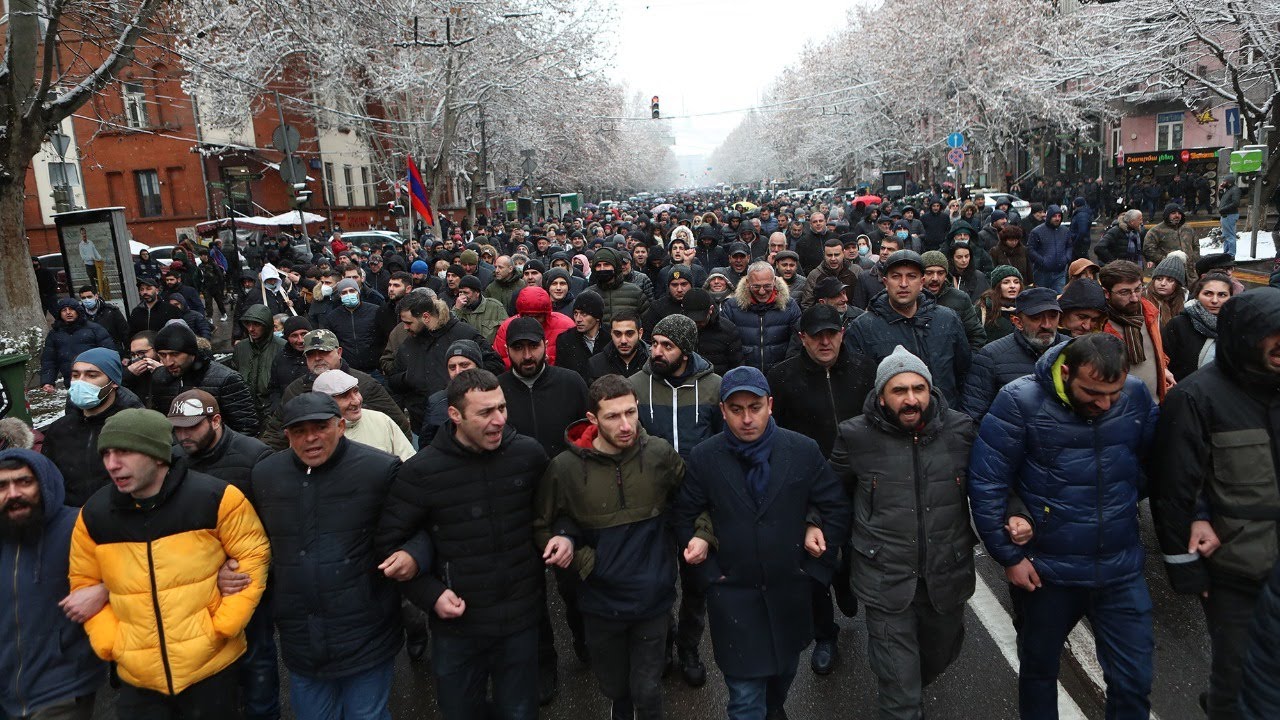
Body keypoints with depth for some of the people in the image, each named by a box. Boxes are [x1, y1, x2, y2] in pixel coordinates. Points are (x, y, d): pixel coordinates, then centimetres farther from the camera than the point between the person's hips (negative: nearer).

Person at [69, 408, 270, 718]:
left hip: (212, 668, -3)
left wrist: (223, 626, -10)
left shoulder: (215, 498, -14)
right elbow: (85, 584, 9)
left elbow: (253, 558, -8)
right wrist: (109, 642, -1)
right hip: (137, 677, 3)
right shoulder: (94, 514, -2)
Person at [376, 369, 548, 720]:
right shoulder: (421, 471, -14)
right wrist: (430, 594, -12)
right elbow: (389, 540, -6)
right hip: (457, 622, -1)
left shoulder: (529, 453, -8)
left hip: (521, 618, 1)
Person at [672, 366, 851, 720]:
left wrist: (816, 563, 0)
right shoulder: (703, 458, -9)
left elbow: (836, 505, 2)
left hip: (790, 589, 3)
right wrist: (707, 569, -5)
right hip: (732, 594, -2)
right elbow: (684, 516, 1)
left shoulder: (804, 450, -8)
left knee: (784, 670, 26)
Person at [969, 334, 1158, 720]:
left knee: (1134, 681, 11)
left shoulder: (1137, 395, -8)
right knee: (1038, 669, 20)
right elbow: (986, 482, -15)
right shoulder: (1020, 401, -18)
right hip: (1045, 569, -2)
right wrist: (1009, 556, -12)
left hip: (1121, 568, 2)